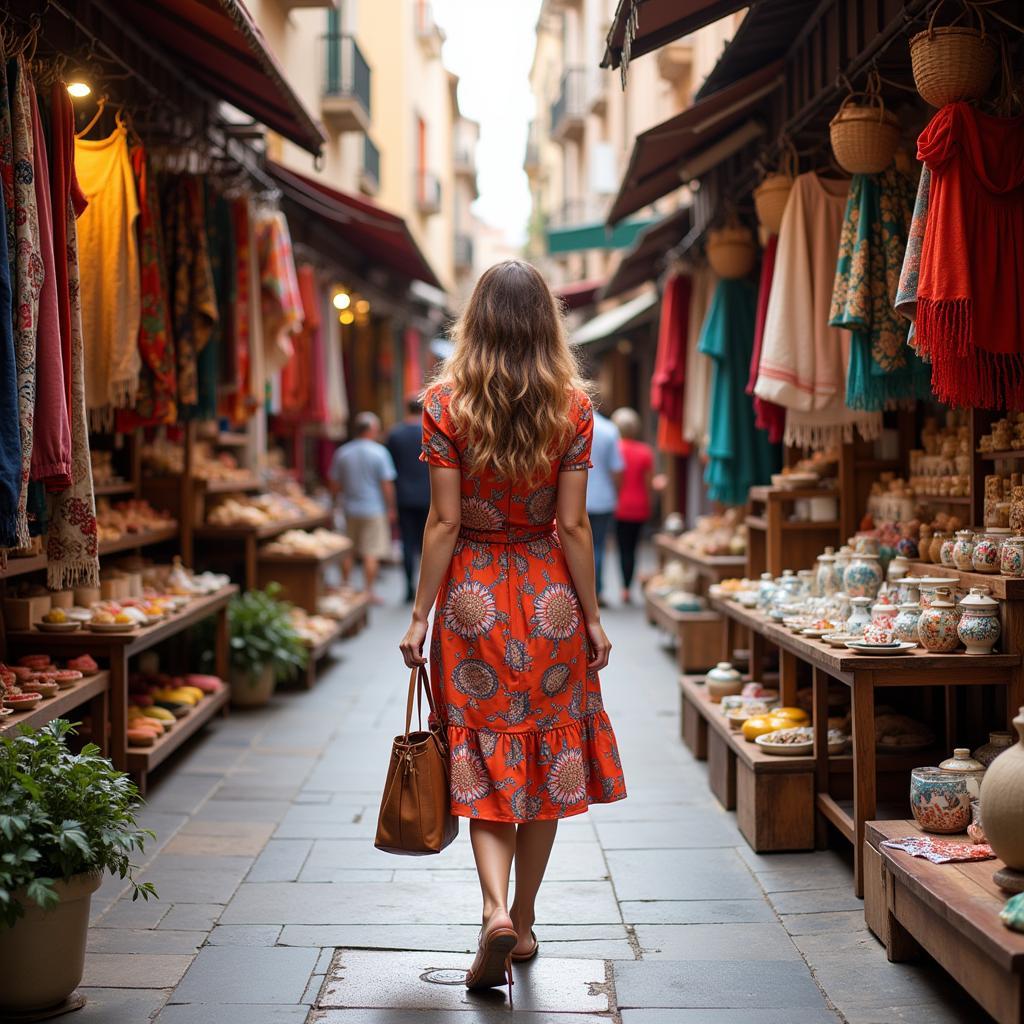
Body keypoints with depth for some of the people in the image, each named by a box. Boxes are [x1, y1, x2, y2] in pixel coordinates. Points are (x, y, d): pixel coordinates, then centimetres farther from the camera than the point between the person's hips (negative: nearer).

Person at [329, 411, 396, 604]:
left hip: (350, 509, 4)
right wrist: (390, 509, -2)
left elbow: (335, 485, 7)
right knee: (372, 553, 0)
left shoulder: (342, 453, 4)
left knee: (348, 552, 16)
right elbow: (387, 484, -11)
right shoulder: (379, 452, -9)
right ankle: (369, 592, 0)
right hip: (374, 508, -4)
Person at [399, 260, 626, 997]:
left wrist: (421, 615, -1)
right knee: (546, 759, 12)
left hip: (471, 593, -1)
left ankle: (497, 910, -13)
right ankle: (524, 925, 23)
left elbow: (443, 523, -8)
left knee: (484, 764, 6)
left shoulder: (446, 405, -7)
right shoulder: (572, 407, -5)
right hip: (548, 593, 1)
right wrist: (593, 617, 4)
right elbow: (574, 527, -5)